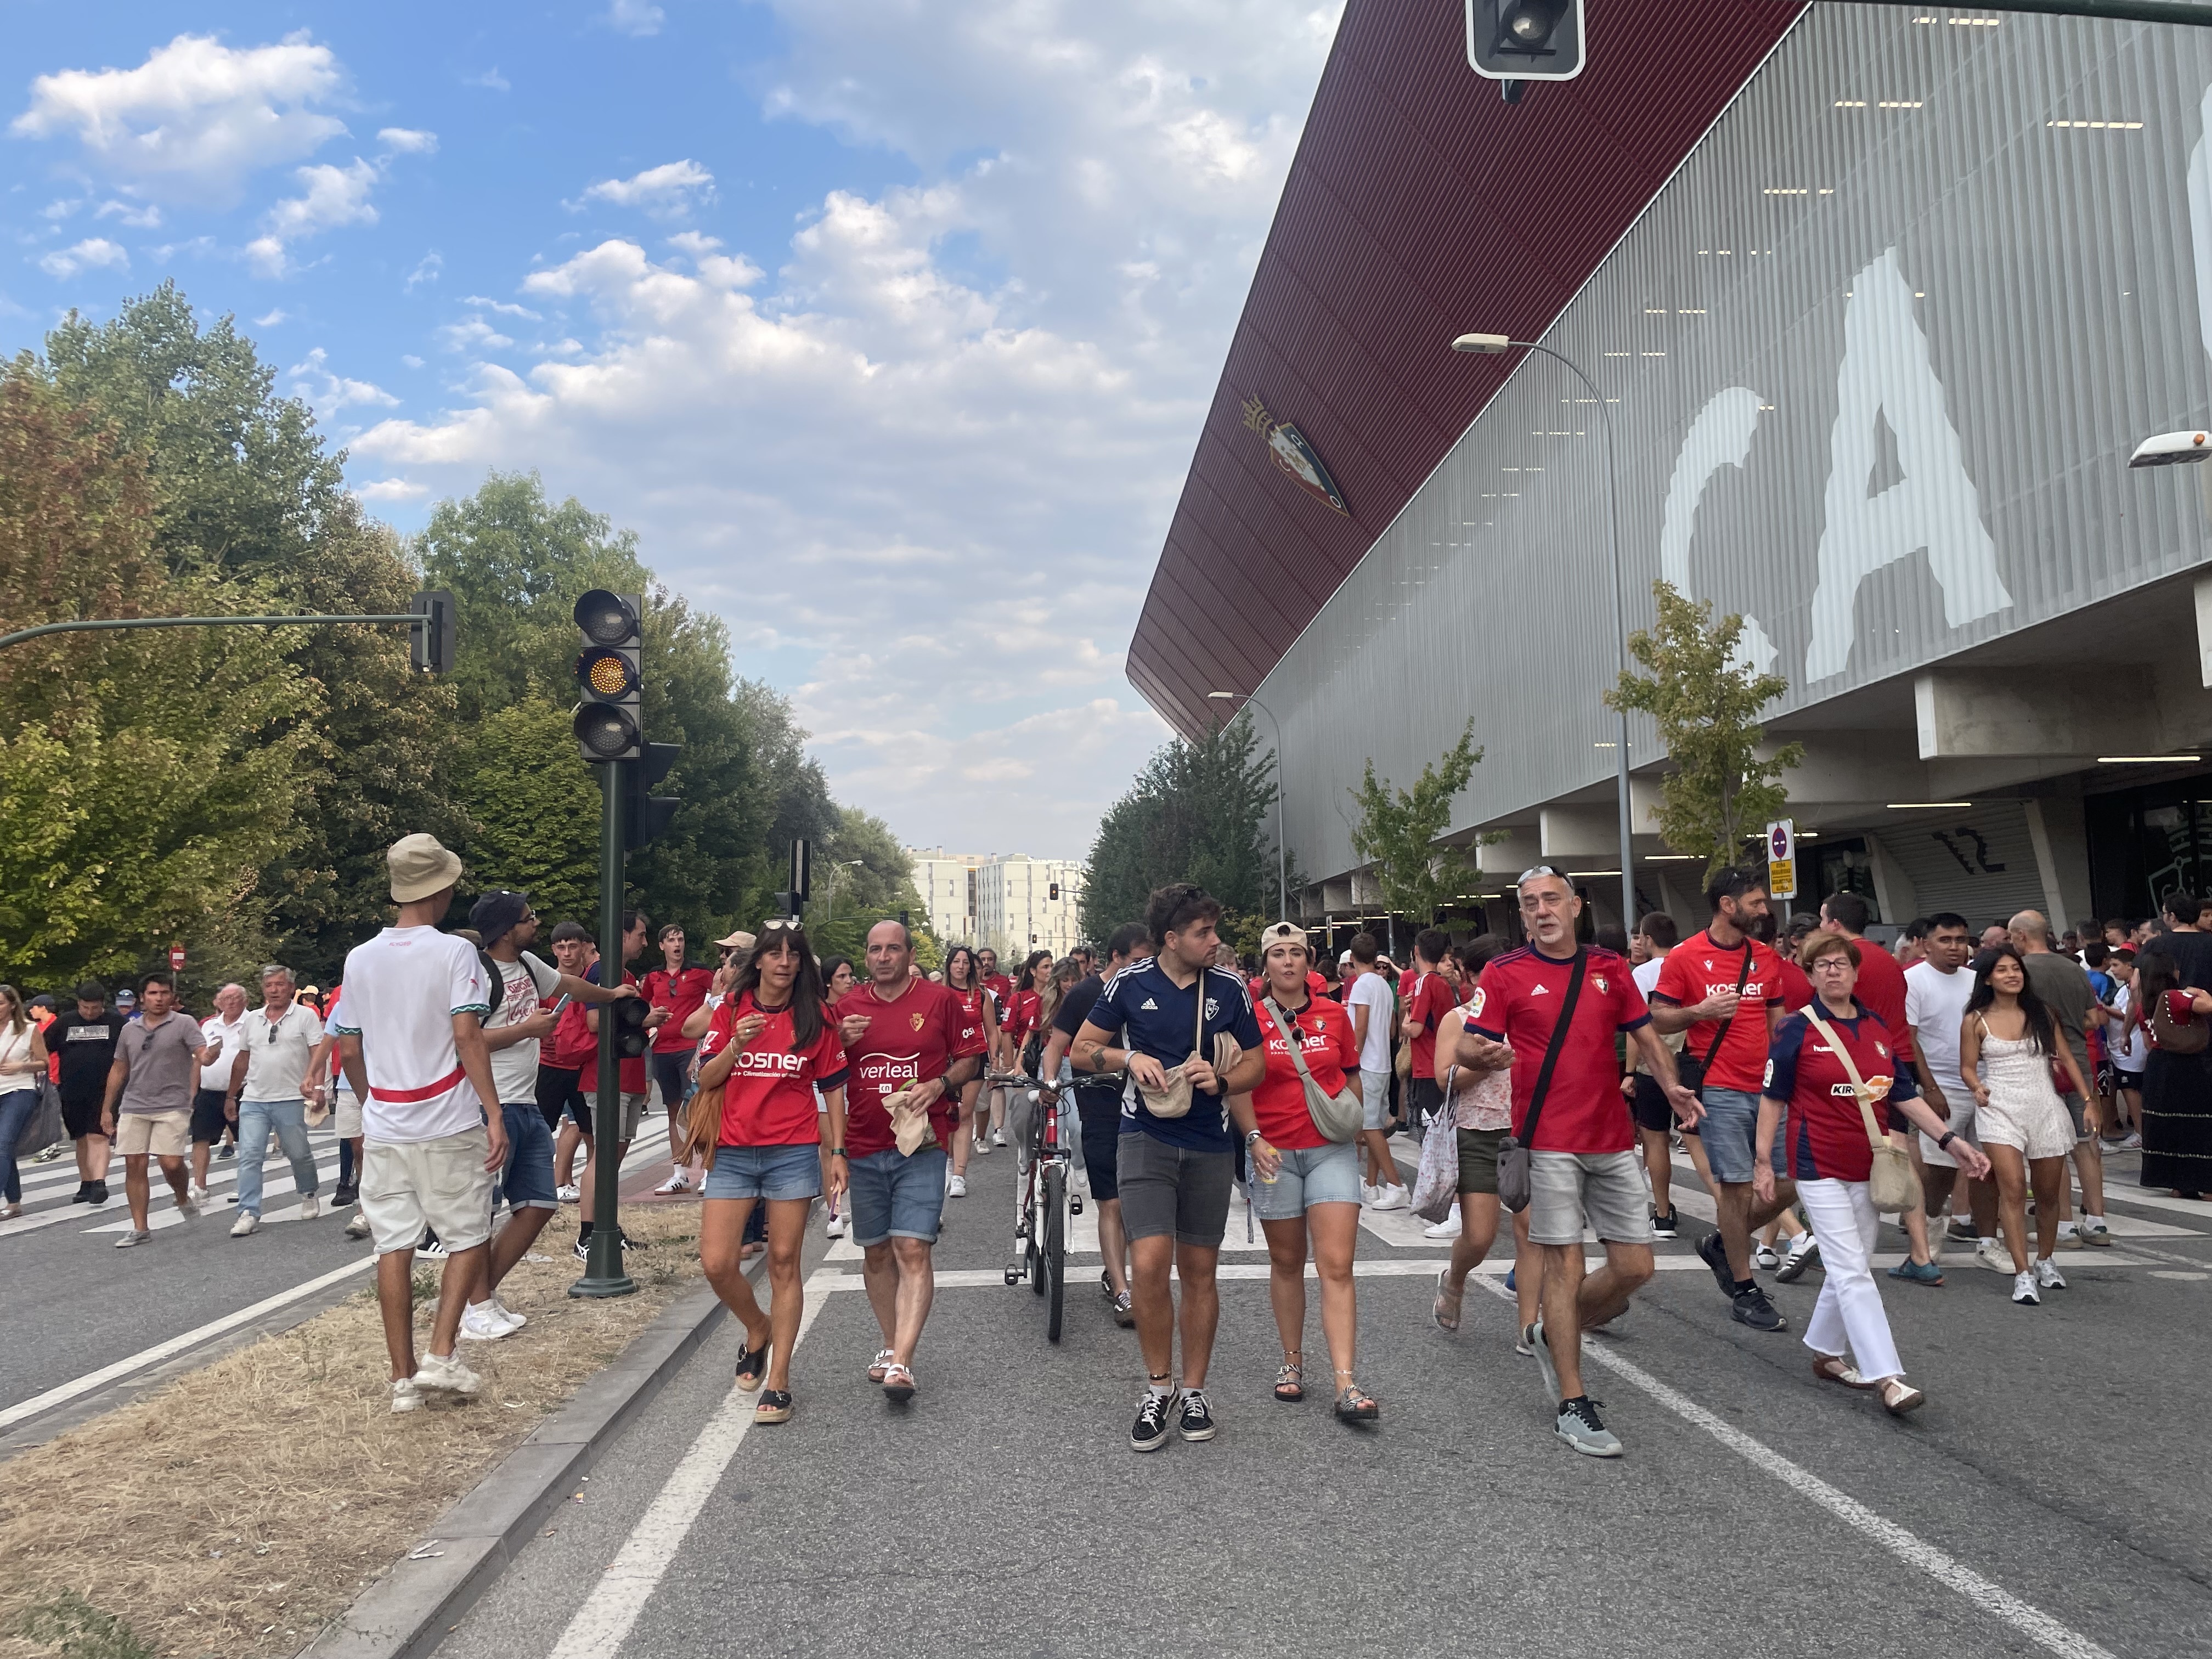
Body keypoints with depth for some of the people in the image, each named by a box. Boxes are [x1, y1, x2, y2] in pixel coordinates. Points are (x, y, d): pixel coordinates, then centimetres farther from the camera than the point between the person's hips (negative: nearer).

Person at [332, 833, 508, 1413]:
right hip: (448, 1127, -4)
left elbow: (348, 1050, 11)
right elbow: (467, 1035, -16)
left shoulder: (360, 958, 6)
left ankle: (403, 1379, 12)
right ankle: (441, 1357, 1)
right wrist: (494, 1114, -14)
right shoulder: (454, 952, -9)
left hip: (384, 1128, 5)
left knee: (394, 1247, 7)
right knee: (468, 1238, 9)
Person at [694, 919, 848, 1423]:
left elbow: (833, 1088, 6)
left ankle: (778, 1381, 9)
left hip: (794, 1153, -1)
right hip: (733, 1153, 2)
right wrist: (737, 1044, -14)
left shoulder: (815, 1017, 2)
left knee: (784, 1263, 1)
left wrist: (838, 1152, 1)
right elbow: (705, 1080, 3)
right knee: (717, 1263, -4)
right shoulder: (731, 1010, 5)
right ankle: (758, 1330, 27)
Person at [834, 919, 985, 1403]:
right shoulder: (847, 1009, 7)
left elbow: (970, 1057, 6)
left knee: (913, 1250, -13)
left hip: (921, 1146, -4)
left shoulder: (940, 1000, -1)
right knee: (876, 1253, 13)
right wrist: (841, 1042, -7)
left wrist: (939, 1084, -12)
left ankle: (901, 1364, -16)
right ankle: (891, 1345, 29)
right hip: (864, 1149, 4)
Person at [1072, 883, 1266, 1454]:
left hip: (1209, 1146, 2)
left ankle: (1193, 1391, 25)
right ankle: (1159, 1386, 5)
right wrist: (1128, 1058, -13)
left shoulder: (1229, 988, 1)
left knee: (1199, 1271, 9)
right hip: (1146, 1137, -2)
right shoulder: (1131, 983, -2)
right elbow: (1082, 1050, 6)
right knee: (1149, 1263, -16)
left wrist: (1220, 1079, -11)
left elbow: (1255, 1064, 10)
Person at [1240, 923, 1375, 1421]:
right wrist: (1254, 1140, -12)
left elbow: (1353, 1076, 17)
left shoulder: (1334, 1015, 4)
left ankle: (1346, 1386, -9)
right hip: (1273, 1152, -1)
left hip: (1330, 1150, 1)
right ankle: (1292, 1362, 28)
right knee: (1287, 1262, 12)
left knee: (1337, 1266, -7)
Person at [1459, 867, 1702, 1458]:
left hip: (1613, 1139, 5)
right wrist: (1485, 1056, -29)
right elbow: (1467, 1047, -5)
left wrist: (1671, 1086, -3)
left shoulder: (1610, 968, 10)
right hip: (1549, 1140, -4)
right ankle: (1572, 1405, 8)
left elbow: (1646, 1036, 15)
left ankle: (1551, 1334, 30)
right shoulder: (1505, 973, -2)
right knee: (1566, 1264, -3)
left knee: (1634, 1266, 5)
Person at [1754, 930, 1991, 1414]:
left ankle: (1826, 1352, 30)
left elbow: (1905, 1095, 10)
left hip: (1870, 1167, 6)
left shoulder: (1877, 1029, 8)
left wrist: (1951, 1140, 1)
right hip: (1821, 1167, -6)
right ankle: (1887, 1379, -13)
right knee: (1852, 1272, -10)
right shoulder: (1797, 1030, -7)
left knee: (1851, 1267, 14)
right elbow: (1773, 1098, -4)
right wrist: (1763, 1161, -5)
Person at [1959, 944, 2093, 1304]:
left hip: (2045, 1108, 3)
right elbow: (1968, 1066, 5)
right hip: (2000, 1109, -3)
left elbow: (2066, 1057, 10)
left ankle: (2045, 1261, 33)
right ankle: (2023, 1274, -14)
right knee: (2013, 1189, -16)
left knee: (2048, 1193, 11)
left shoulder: (2041, 1013, 8)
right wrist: (1977, 1088, -16)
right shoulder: (1976, 1021, 1)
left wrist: (2087, 1099, 4)